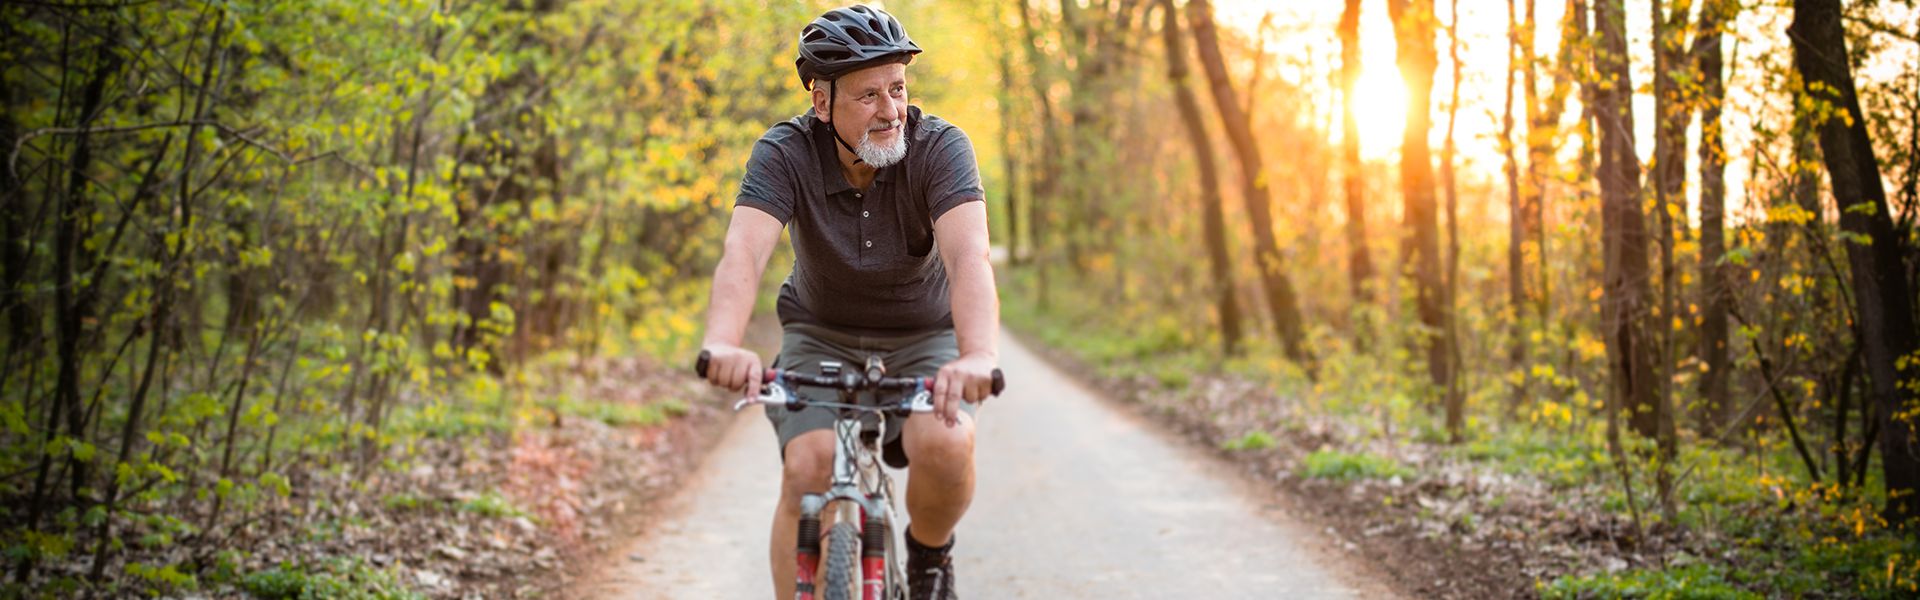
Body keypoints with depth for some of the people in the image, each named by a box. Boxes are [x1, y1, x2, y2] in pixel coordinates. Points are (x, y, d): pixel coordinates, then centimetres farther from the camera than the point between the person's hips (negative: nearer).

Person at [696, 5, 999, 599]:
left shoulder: (939, 146, -21)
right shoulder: (785, 153, -20)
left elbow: (968, 254, -37)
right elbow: (743, 251, -36)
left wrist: (979, 355, -56)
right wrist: (722, 344, -57)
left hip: (923, 339, 0)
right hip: (822, 338, 1)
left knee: (944, 445, -28)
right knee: (807, 472, -23)